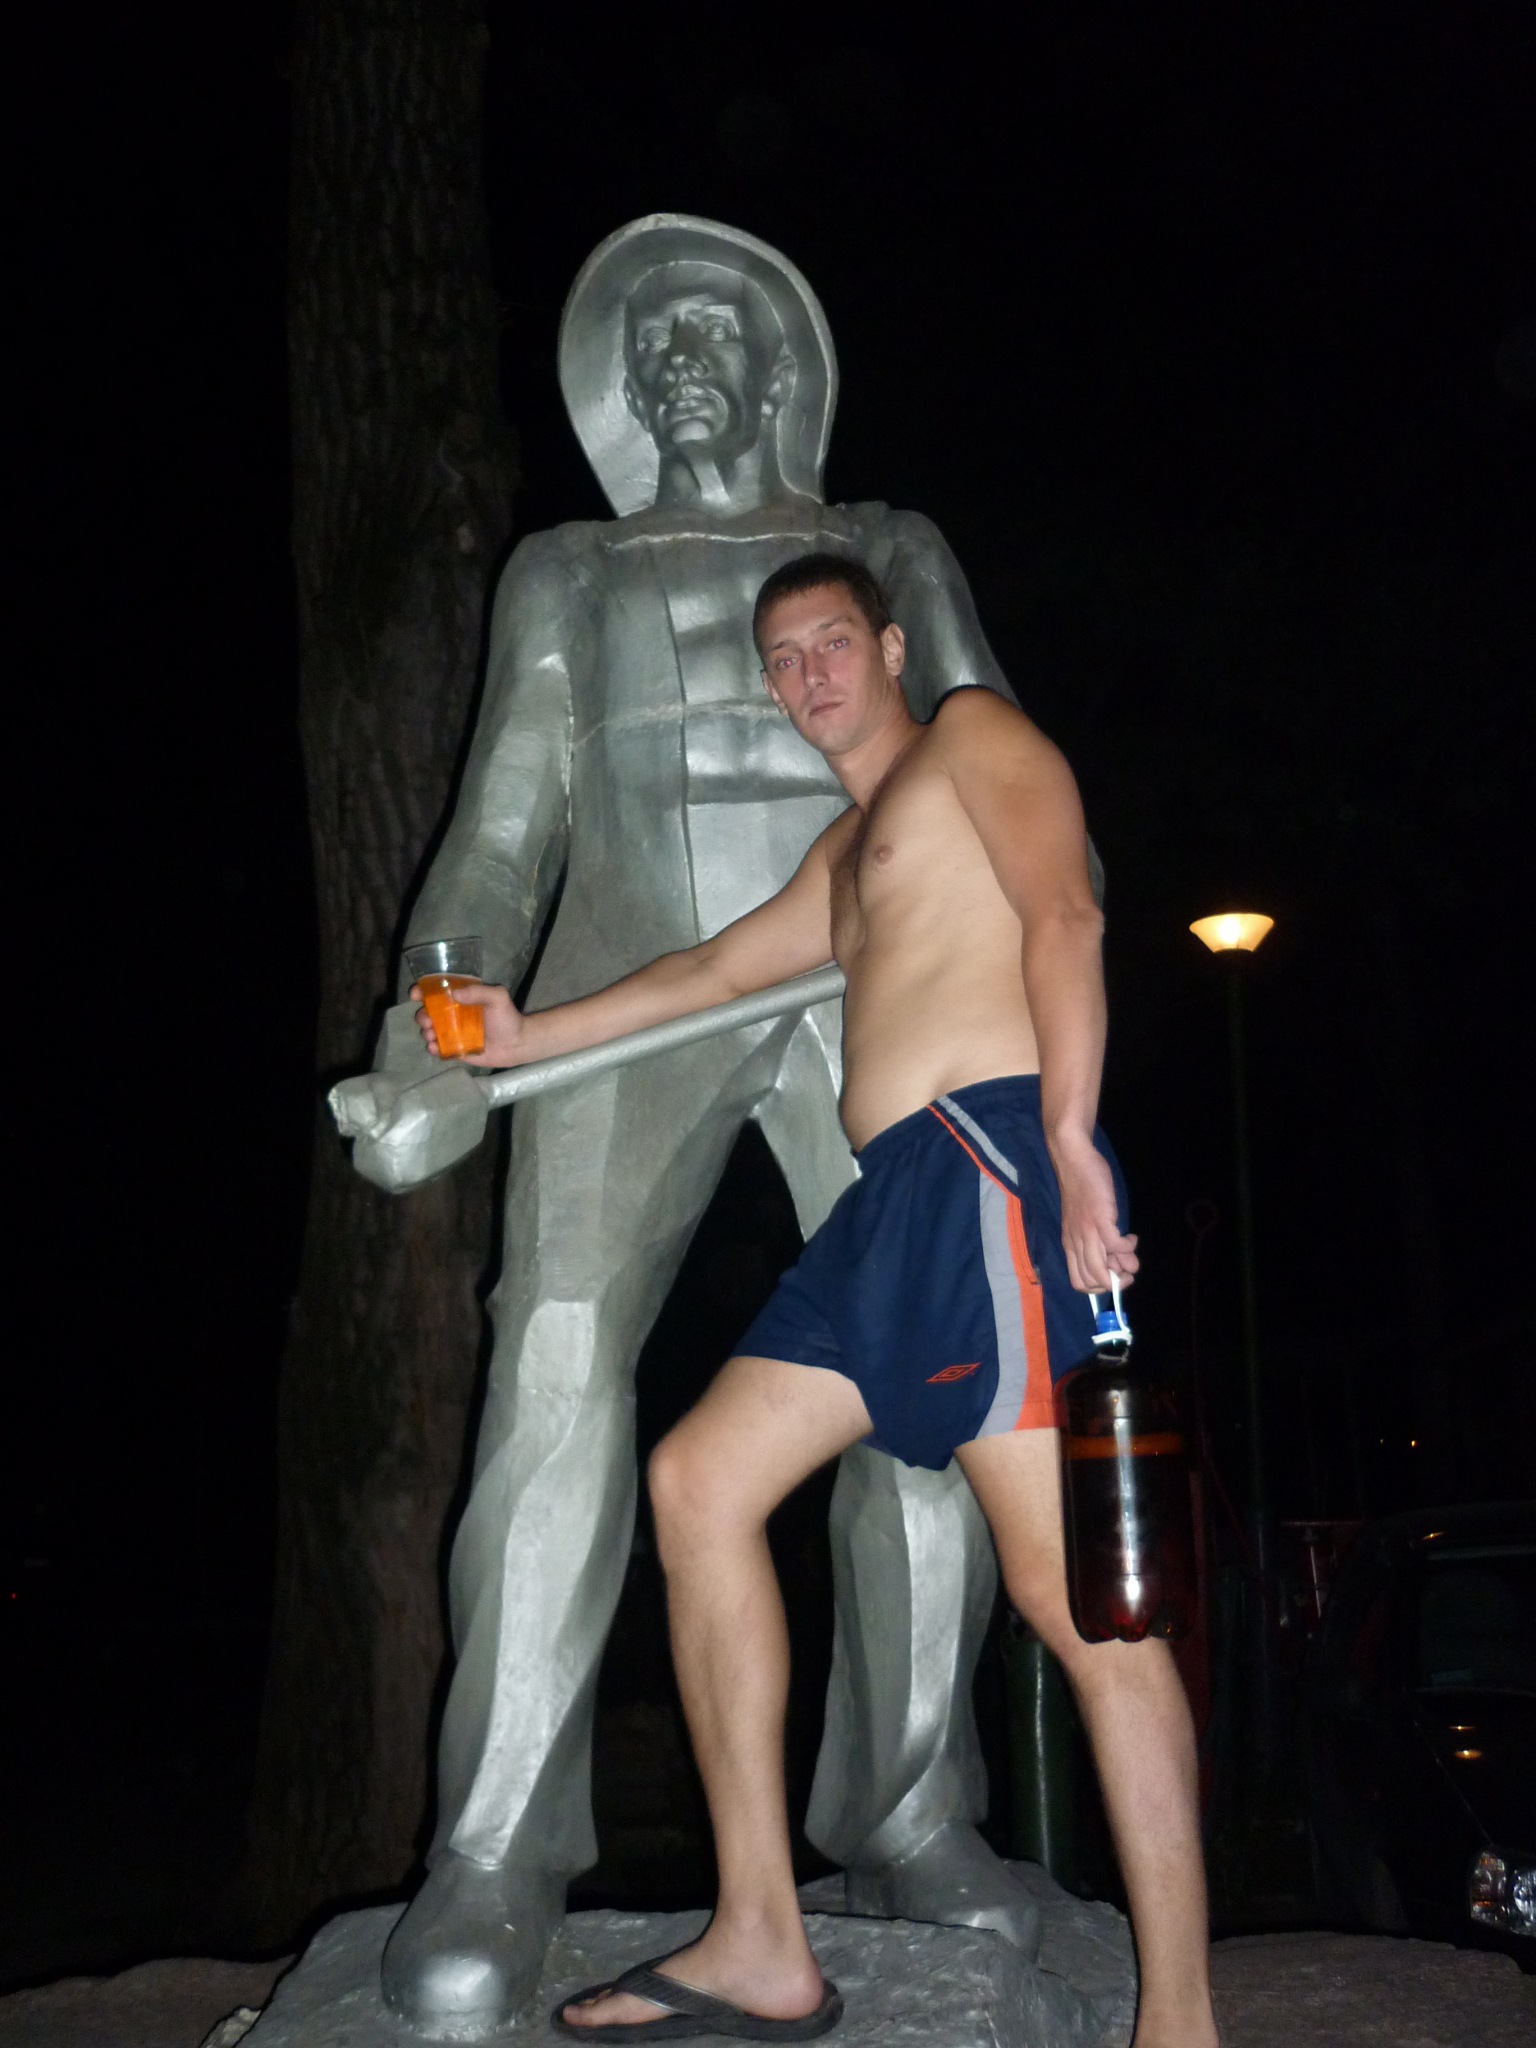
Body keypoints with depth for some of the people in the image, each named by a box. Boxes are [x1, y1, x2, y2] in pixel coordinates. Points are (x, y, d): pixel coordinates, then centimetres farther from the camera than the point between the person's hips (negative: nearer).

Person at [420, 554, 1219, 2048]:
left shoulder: (971, 734, 7)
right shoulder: (845, 853, 33)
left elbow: (1063, 914, -9)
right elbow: (720, 969, 40)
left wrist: (1069, 1137, -22)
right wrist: (530, 1039, 40)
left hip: (989, 1157, -9)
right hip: (892, 1199, 10)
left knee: (1071, 1589, -14)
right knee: (698, 1481, 4)